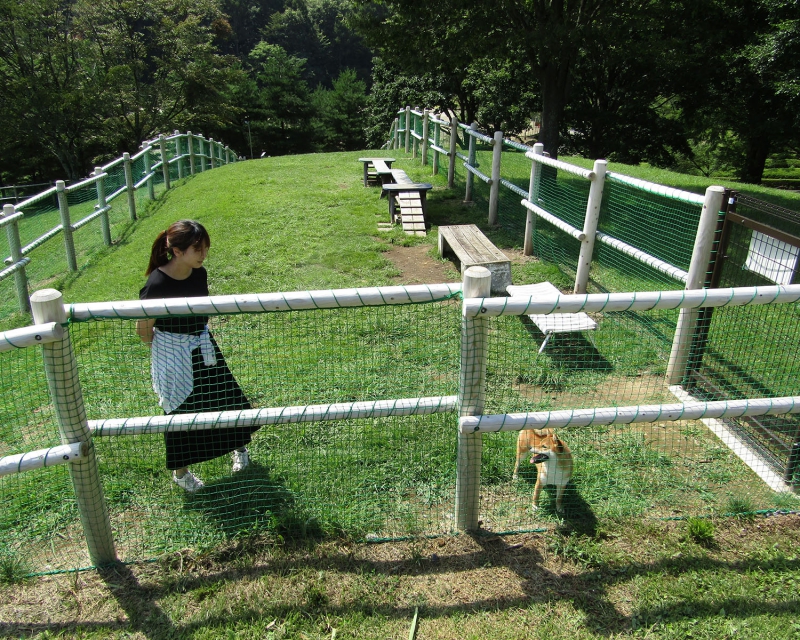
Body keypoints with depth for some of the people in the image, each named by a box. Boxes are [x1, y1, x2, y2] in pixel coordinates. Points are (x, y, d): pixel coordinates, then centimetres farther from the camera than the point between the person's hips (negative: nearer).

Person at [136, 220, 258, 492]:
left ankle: (238, 446, 43)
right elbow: (144, 329, -14)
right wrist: (164, 349, 2)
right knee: (181, 413, 11)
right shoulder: (157, 283, -26)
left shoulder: (199, 274, -7)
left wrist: (199, 340, 15)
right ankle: (180, 471, 36)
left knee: (227, 398, 14)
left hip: (203, 348, 6)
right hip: (173, 357, -5)